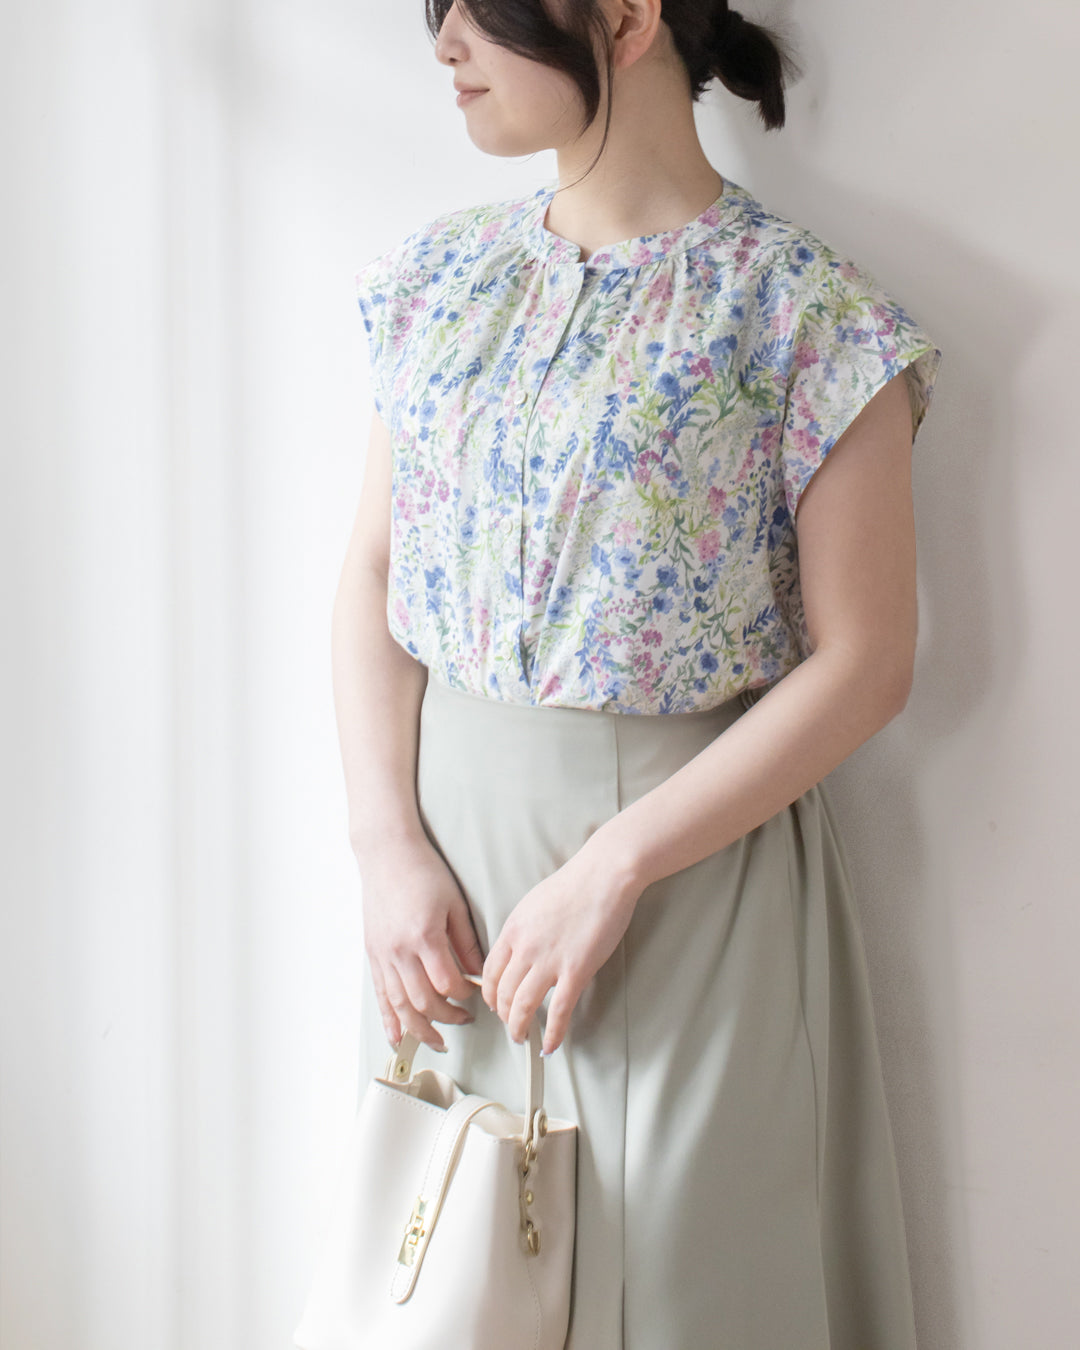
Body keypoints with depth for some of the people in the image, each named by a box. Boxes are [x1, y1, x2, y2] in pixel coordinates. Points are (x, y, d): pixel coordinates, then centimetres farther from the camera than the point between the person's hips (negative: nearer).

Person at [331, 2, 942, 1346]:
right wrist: (392, 851, -6)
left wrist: (613, 867, -18)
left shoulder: (805, 312, -11)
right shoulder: (441, 274, 5)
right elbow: (372, 577, 7)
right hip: (446, 845, 5)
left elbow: (864, 665, -12)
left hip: (689, 863, -4)